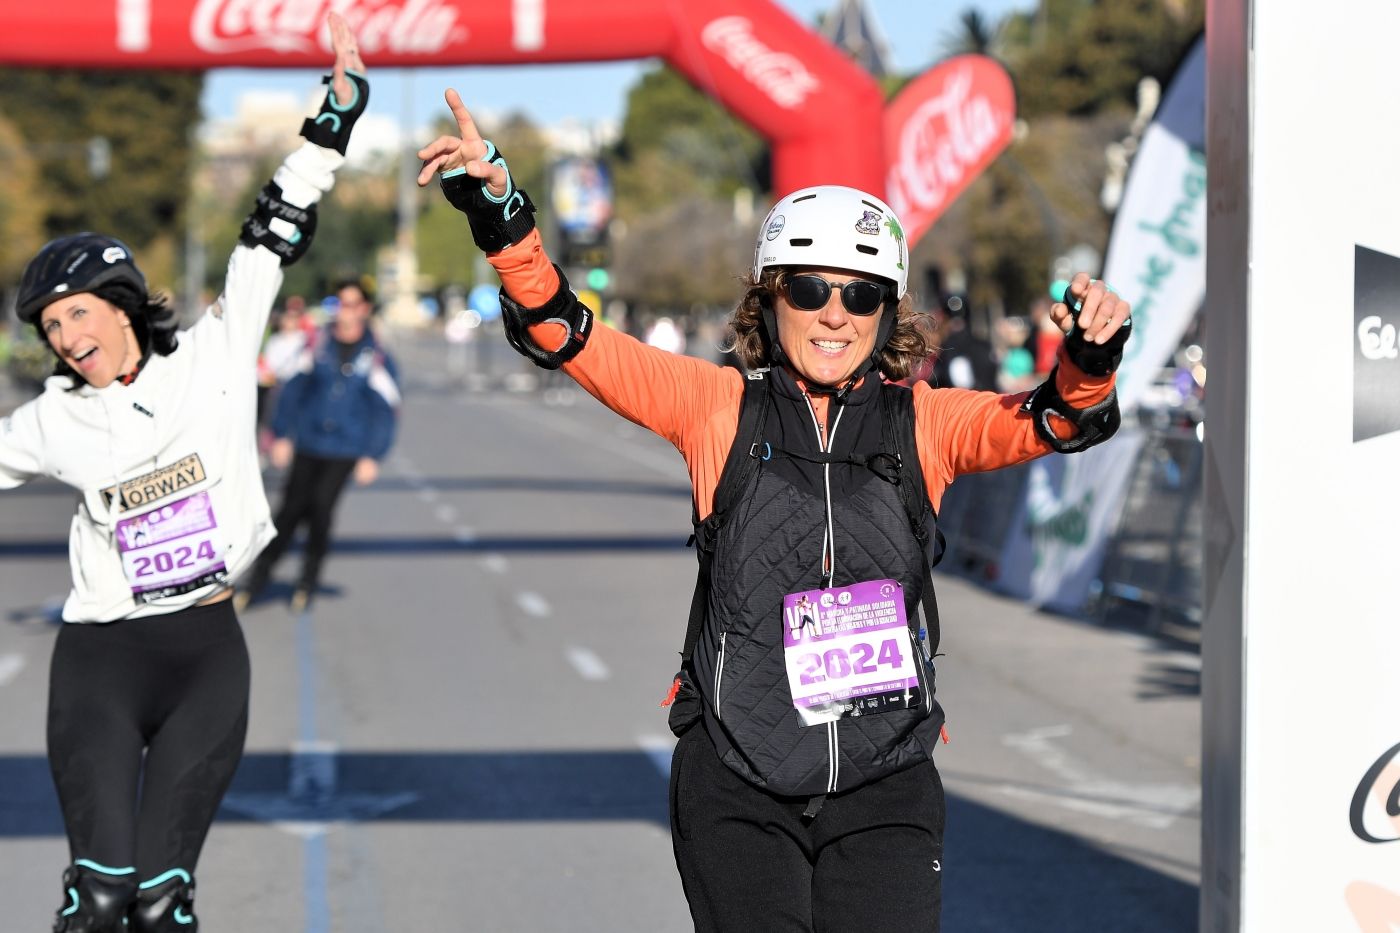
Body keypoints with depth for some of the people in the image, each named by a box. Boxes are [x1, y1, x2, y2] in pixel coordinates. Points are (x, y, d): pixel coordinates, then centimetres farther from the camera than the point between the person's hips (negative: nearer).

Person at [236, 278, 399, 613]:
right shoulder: (319, 345, 2)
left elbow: (385, 410, 0)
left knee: (321, 511, -7)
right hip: (307, 446, 2)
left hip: (344, 452, -2)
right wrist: (282, 434, 4)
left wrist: (372, 456, -4)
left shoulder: (376, 357, -3)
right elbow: (294, 389, 7)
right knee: (290, 509, 0)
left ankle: (307, 583, 10)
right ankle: (258, 578, 10)